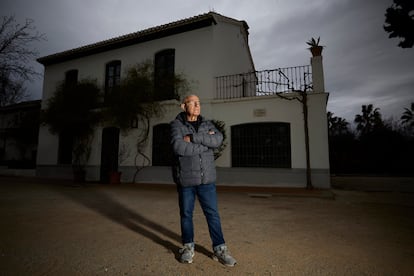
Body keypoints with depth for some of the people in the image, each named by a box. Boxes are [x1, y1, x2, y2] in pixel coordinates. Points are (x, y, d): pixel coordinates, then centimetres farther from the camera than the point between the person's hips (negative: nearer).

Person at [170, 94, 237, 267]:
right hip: (185, 179, -2)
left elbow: (218, 139, -11)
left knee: (213, 214, 7)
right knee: (186, 214, 12)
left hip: (206, 179, 3)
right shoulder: (176, 125, -3)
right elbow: (179, 147, -20)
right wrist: (205, 143, -13)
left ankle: (219, 250, 20)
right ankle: (188, 247, 31)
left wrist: (193, 137, -18)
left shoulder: (207, 124, 8)